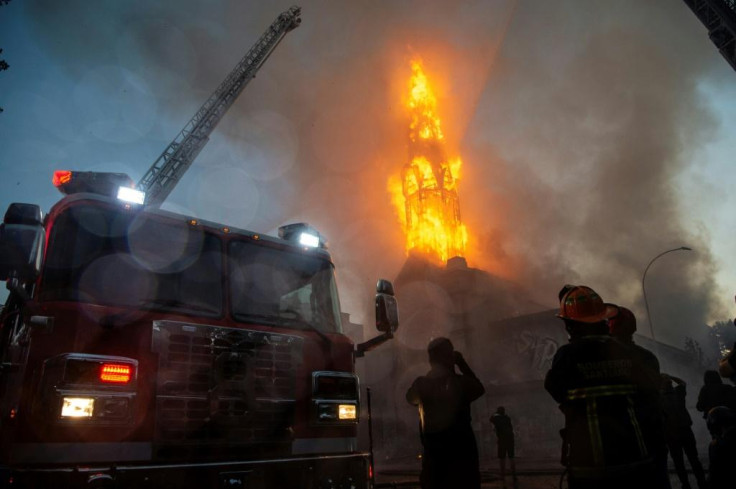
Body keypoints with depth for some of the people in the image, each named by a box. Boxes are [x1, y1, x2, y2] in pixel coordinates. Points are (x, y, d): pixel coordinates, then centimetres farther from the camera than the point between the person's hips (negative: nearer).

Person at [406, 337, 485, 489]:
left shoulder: (421, 384, -2)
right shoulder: (460, 382, -9)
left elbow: (411, 399, 21)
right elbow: (480, 389, 13)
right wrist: (462, 364, 11)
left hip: (433, 455, 3)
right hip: (461, 453, -2)